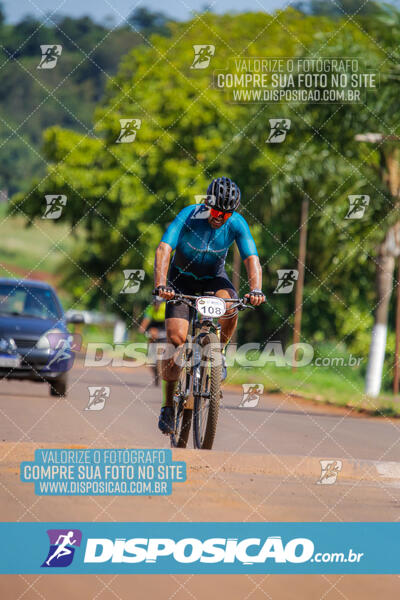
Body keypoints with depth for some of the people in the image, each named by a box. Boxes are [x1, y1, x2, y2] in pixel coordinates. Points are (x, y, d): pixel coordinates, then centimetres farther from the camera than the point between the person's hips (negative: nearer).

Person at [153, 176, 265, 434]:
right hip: (182, 278, -1)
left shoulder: (237, 223, -20)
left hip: (214, 277, 1)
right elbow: (164, 249, -35)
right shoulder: (188, 216, -26)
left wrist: (256, 289, -46)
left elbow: (252, 259, -27)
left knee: (230, 307, -33)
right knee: (176, 337, -18)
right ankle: (168, 405, -3)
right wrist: (161, 285, -50)